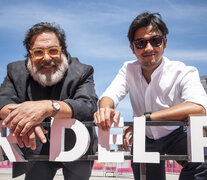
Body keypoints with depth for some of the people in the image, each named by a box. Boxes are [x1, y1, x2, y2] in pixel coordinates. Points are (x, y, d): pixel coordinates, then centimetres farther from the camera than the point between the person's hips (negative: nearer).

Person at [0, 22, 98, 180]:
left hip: (75, 151, -1)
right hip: (37, 153, 2)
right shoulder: (17, 71, -5)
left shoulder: (82, 72, -15)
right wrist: (17, 117, -44)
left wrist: (48, 107, -48)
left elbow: (89, 107, -31)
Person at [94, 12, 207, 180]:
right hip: (143, 139, 4)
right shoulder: (129, 69, -9)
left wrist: (146, 117, -48)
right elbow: (110, 95, -20)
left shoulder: (183, 72, -23)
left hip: (175, 134, -3)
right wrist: (105, 109, -47)